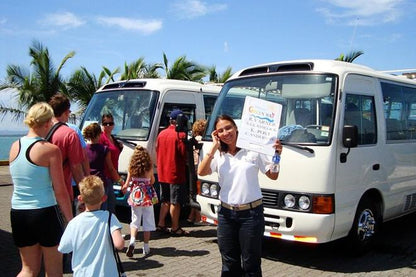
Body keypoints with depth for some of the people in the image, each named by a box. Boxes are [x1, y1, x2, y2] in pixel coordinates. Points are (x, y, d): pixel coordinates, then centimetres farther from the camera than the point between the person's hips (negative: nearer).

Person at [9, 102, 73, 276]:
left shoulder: (14, 147, 4)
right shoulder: (50, 150, -13)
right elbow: (60, 192, -11)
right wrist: (71, 221, -3)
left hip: (17, 212, 6)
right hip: (45, 212, -5)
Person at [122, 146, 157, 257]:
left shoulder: (131, 169, -6)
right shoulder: (149, 169, -8)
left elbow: (127, 184, -3)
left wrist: (124, 187, 18)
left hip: (135, 197, 1)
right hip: (147, 197, -1)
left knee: (135, 220, 11)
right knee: (147, 222, 10)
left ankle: (132, 240, -13)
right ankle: (146, 247, 15)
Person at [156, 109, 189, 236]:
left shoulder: (161, 134, 7)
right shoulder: (180, 135, -15)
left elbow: (157, 151, 12)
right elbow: (185, 153, -17)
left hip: (162, 173, 7)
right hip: (176, 173, -7)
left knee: (165, 201, 18)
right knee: (175, 202, 1)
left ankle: (161, 224, 21)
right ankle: (175, 228, 7)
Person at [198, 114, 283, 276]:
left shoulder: (252, 150, -2)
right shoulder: (218, 155, 6)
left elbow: (273, 176, 3)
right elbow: (201, 172, -12)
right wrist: (214, 146, -10)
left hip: (251, 214, -3)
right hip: (226, 214, 3)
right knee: (229, 264, 15)